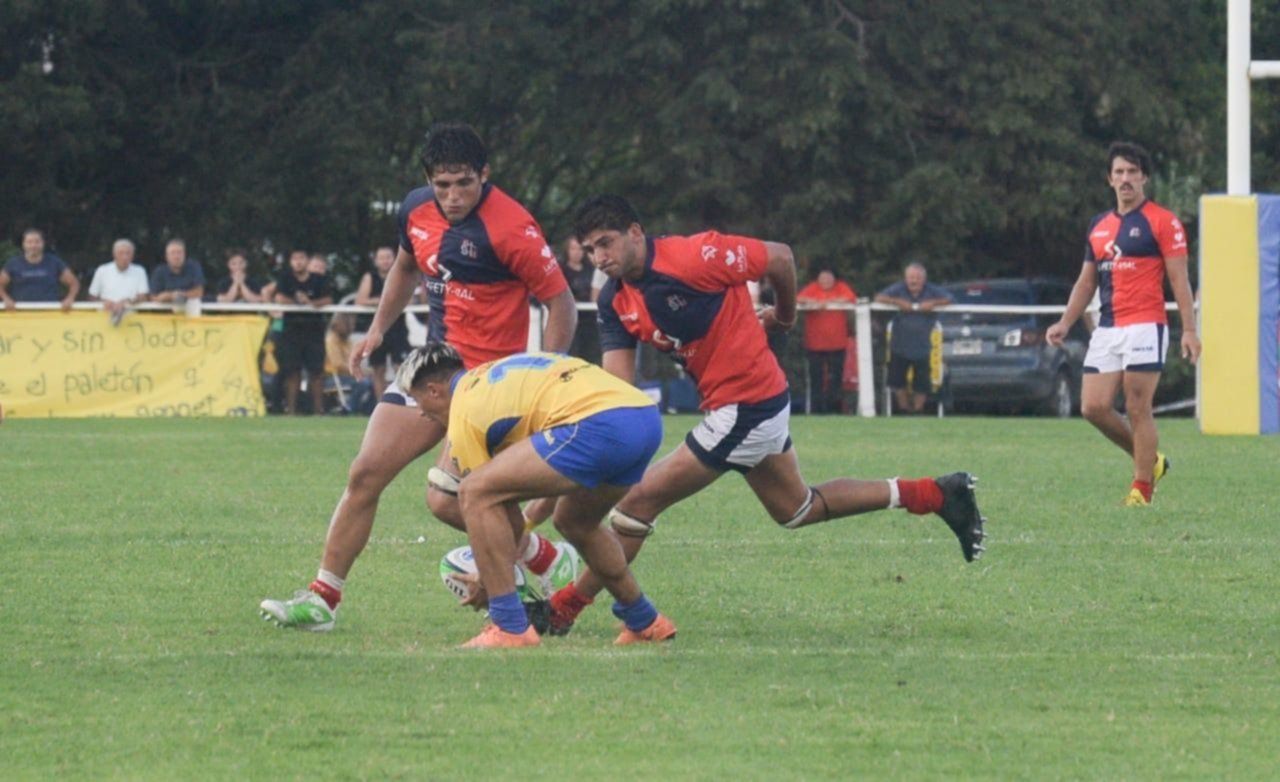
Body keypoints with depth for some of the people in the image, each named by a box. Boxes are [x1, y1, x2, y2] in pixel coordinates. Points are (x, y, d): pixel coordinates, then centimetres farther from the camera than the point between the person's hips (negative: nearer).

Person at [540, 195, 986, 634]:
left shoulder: (692, 258, -23)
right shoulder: (615, 302, 0)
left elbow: (779, 257, -11)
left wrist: (785, 315, 7)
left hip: (745, 406, -9)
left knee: (639, 501, -8)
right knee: (798, 509, 25)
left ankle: (564, 608, 2)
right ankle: (937, 495, 30)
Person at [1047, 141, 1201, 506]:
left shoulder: (1162, 222, -3)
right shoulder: (1098, 226, 16)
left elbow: (1179, 279, -6)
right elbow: (1086, 281, 22)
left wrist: (1189, 330, -12)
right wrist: (1065, 323, 12)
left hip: (1145, 328, -6)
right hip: (1106, 331, 6)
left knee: (1138, 408, -7)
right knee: (1094, 407, -1)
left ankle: (1142, 489, 1)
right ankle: (1150, 460, 18)